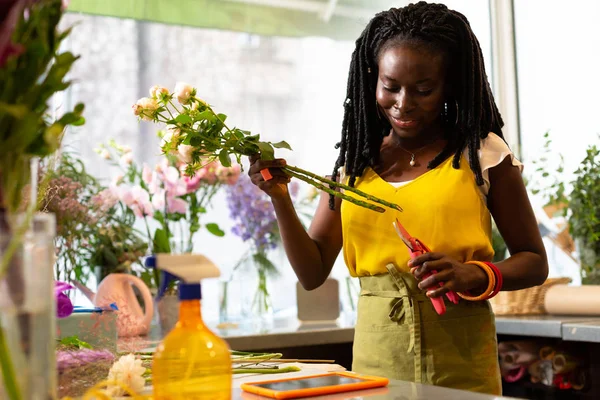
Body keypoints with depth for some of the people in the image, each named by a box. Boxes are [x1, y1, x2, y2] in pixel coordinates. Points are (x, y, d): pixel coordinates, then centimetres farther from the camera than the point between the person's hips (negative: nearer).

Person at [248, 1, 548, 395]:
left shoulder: (480, 152, -3)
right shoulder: (355, 159, 6)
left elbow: (534, 262, 2)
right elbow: (313, 273, 5)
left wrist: (475, 276, -17)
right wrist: (280, 198, -8)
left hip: (459, 362, -2)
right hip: (375, 358, 3)